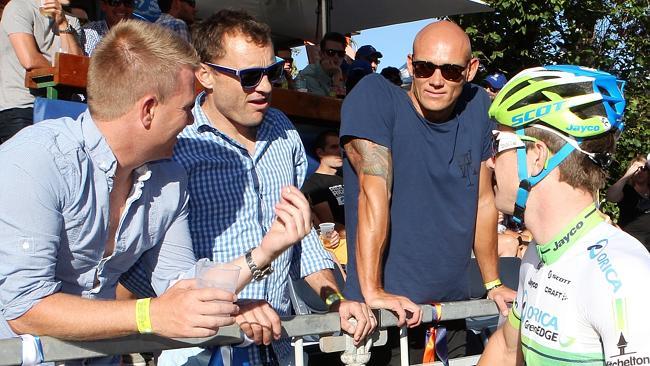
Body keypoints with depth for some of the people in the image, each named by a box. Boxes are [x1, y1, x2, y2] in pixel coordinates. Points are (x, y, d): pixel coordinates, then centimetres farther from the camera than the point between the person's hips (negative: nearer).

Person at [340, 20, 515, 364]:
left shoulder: (477, 107, 3)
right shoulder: (374, 95, -13)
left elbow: (483, 201, 9)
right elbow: (374, 193, -21)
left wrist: (493, 284, 13)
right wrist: (372, 291, -25)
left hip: (452, 311, 5)